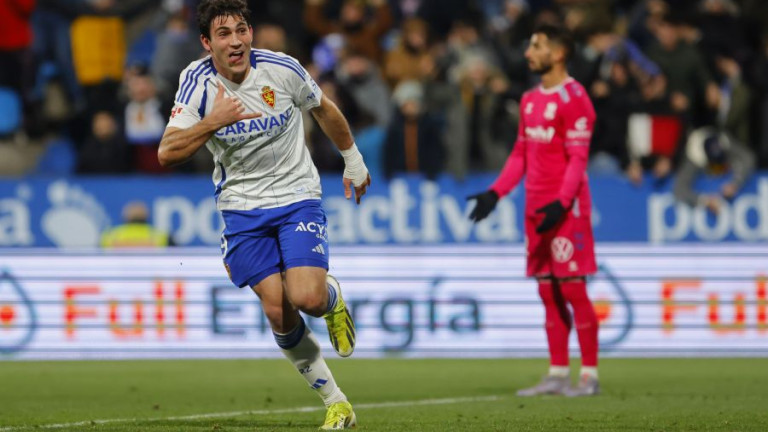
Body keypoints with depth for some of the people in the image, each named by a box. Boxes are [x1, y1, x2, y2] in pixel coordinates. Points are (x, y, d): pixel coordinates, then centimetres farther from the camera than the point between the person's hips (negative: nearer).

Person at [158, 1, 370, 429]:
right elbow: (167, 153, -19)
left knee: (307, 298, -21)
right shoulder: (198, 82, -12)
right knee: (277, 310, -9)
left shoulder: (282, 69, -12)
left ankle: (333, 297, 18)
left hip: (297, 196, -1)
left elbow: (325, 110, 9)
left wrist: (354, 161, 20)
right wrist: (213, 122, -33)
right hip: (242, 206, 1)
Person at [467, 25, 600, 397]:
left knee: (572, 290, -7)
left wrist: (561, 203, -24)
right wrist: (495, 194, 12)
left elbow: (577, 158, -15)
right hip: (536, 208, 8)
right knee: (548, 294, 8)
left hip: (566, 210, -8)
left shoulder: (573, 98, -10)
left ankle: (589, 376, -4)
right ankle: (557, 376, 11)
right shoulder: (531, 99, 16)